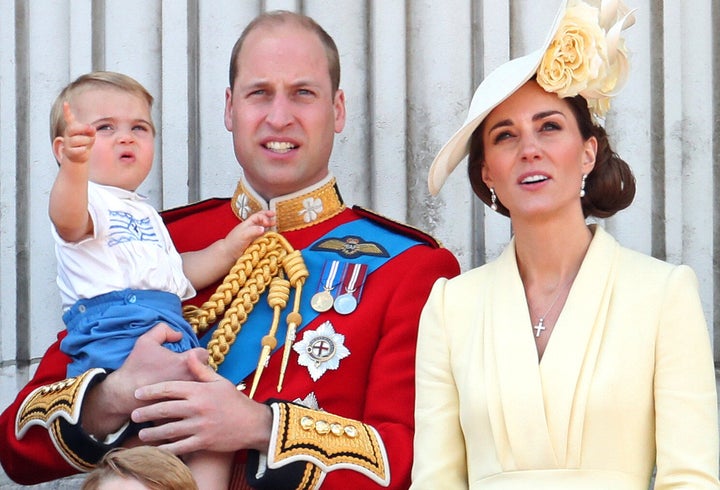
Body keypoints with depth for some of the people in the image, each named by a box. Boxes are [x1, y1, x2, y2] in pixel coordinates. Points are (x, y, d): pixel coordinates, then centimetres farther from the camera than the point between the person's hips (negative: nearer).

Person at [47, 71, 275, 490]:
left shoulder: (146, 215, 33)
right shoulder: (90, 199, 3)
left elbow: (178, 273, 36)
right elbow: (68, 221, -22)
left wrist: (229, 247, 23)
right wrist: (74, 167, -42)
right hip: (115, 328, -9)